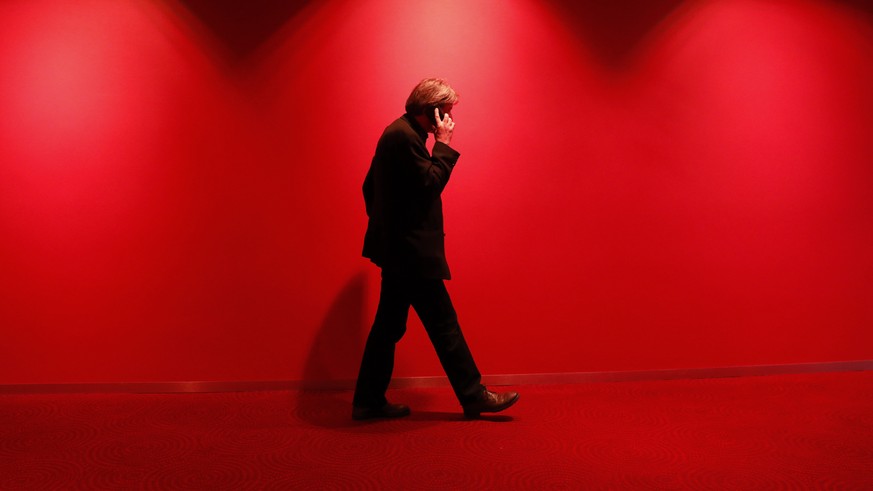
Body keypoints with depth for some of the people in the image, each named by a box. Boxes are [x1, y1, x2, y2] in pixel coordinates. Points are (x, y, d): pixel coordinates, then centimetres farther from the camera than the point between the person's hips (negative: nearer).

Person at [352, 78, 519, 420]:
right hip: (411, 251, -10)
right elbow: (431, 183, -19)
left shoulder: (398, 132, 16)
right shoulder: (405, 136, -16)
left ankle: (368, 401, 19)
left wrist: (385, 225, 24)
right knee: (443, 324, -2)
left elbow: (369, 187, 21)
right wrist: (444, 143, -11)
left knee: (389, 326, 13)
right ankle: (473, 396, 9)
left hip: (398, 250, 10)